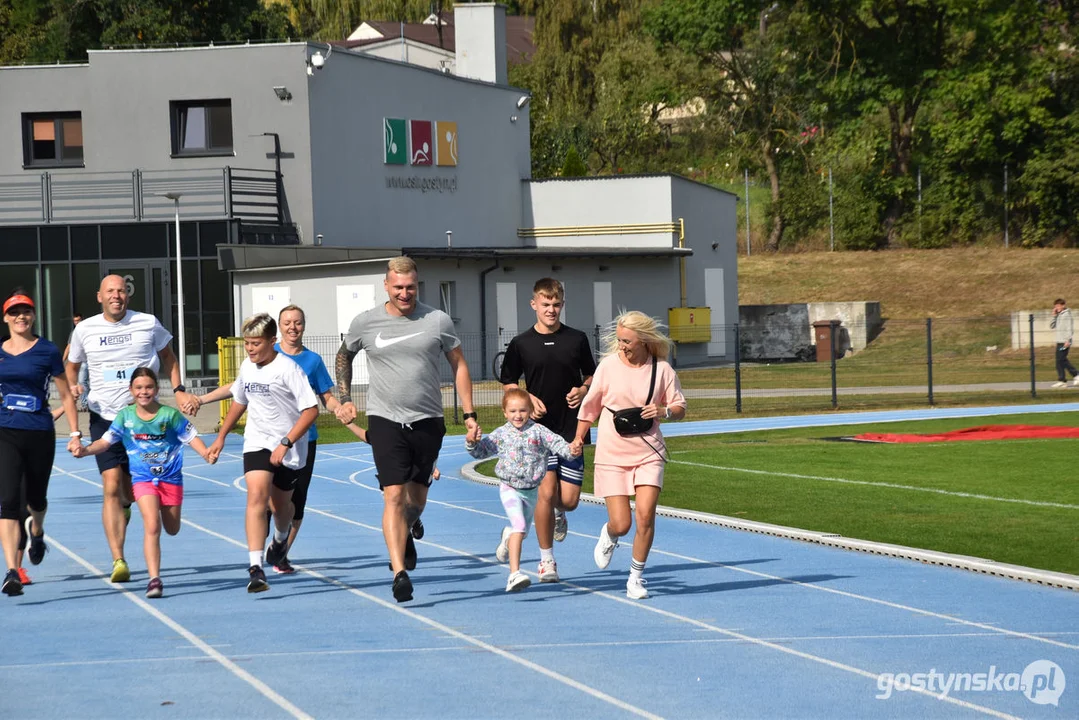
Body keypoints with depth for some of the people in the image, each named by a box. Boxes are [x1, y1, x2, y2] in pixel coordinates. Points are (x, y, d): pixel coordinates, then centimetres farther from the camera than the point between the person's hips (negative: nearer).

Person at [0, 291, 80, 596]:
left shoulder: (48, 351, -2)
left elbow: (65, 395, 3)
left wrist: (75, 433, -1)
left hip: (40, 434, 0)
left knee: (35, 498, 16)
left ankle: (36, 531, 53)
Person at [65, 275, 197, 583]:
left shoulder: (148, 324, 1)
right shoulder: (85, 330, 3)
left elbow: (167, 356, 17)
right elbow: (72, 366, 18)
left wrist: (178, 390, 5)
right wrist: (72, 389, -2)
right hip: (104, 417, -1)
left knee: (133, 489, 6)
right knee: (112, 488, -13)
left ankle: (125, 506, 45)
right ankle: (118, 561, -15)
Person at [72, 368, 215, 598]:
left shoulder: (170, 414, -7)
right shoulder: (125, 416, -3)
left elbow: (191, 437, -2)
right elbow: (105, 441, 0)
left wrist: (205, 453, -20)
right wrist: (86, 450, -18)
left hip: (171, 477, 1)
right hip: (143, 478, -1)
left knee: (172, 529, 13)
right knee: (152, 526, -20)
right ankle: (154, 579, -21)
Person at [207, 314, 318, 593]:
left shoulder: (287, 368, -17)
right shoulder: (247, 367, 2)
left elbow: (311, 409, -19)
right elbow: (239, 401, 21)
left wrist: (286, 443, -23)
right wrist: (221, 437, 22)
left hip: (290, 447, -3)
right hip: (257, 442, 3)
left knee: (280, 505, 14)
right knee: (257, 495, -20)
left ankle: (281, 537, 53)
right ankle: (255, 567, -27)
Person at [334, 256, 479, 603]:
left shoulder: (438, 321, 0)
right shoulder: (365, 323, 0)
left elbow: (458, 365, 8)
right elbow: (344, 356, 19)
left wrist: (469, 413, 4)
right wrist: (344, 399, 12)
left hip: (427, 422, 1)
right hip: (385, 420, -1)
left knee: (417, 497, 11)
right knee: (394, 496, -13)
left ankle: (406, 535, 45)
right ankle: (400, 572, -16)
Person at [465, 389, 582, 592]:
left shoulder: (538, 431, -3)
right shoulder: (500, 435, 0)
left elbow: (556, 443, -11)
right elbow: (481, 451, 8)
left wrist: (571, 450, -30)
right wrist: (472, 443, -12)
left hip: (532, 489, 3)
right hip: (509, 488, -3)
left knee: (522, 531, 19)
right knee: (519, 526, -22)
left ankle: (508, 537, 59)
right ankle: (514, 573, -26)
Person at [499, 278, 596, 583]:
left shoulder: (577, 339, 4)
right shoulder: (521, 344, 1)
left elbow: (591, 375, 15)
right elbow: (509, 383, 10)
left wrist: (583, 390, -7)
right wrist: (528, 399, -9)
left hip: (572, 429, 1)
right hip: (539, 429, -1)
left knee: (569, 499, -2)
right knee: (546, 491, -12)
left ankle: (558, 514, 37)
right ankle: (546, 559, 2)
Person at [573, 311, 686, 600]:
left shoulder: (662, 369, -2)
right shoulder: (609, 365, -3)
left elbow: (680, 408, 7)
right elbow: (589, 407, 7)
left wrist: (664, 411, -14)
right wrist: (577, 441, 7)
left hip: (648, 453, 1)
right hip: (612, 455, 0)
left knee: (645, 514, -14)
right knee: (621, 524, -6)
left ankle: (636, 577, 6)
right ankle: (609, 534, 34)